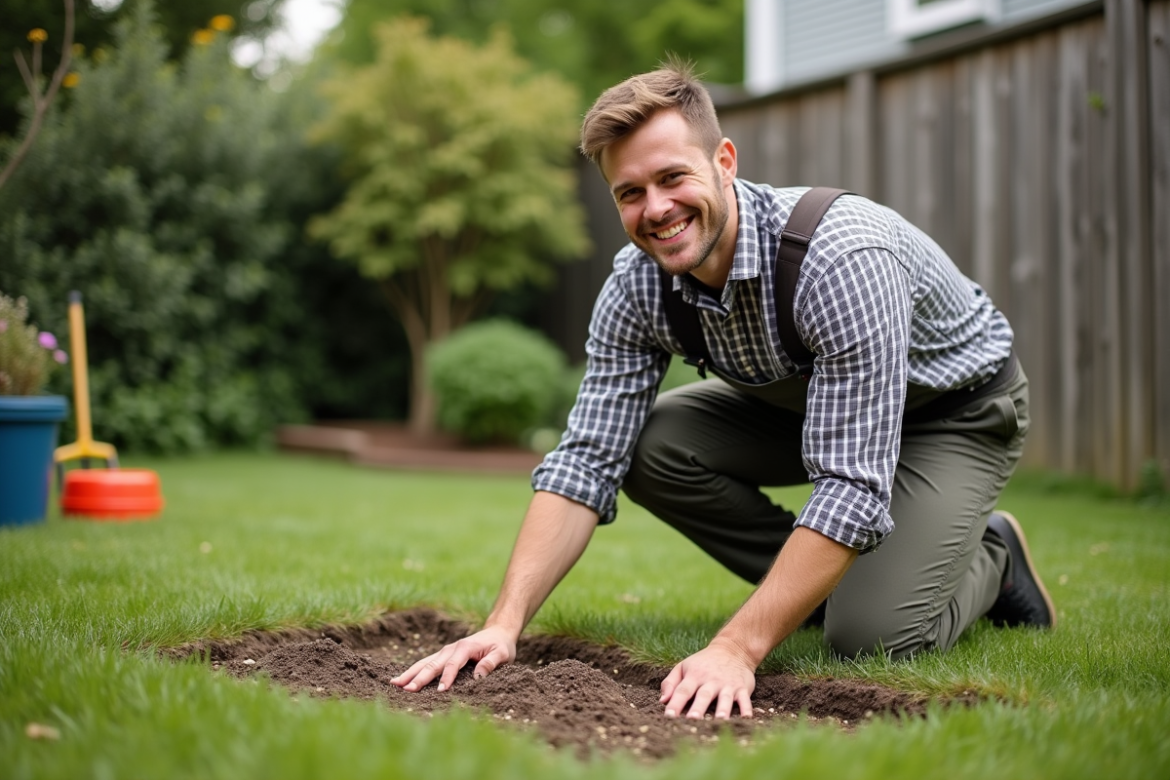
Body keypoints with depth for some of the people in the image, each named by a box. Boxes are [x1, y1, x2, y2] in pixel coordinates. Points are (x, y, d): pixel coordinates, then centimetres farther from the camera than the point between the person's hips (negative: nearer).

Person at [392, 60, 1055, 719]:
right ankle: (820, 583, 2)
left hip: (960, 406, -6)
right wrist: (505, 624, -30)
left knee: (875, 637, -25)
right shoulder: (638, 284, -19)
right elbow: (586, 462, -18)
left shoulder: (847, 258, -39)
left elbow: (852, 487, -41)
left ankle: (989, 559, 9)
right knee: (651, 447, -17)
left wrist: (736, 650, -44)